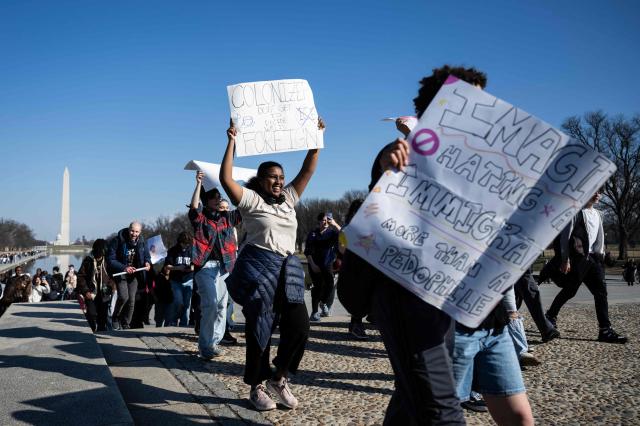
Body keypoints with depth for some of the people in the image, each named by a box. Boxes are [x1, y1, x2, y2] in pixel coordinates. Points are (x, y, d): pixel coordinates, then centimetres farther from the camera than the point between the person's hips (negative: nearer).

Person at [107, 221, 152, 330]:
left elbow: (147, 256, 13)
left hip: (134, 274, 4)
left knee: (131, 300, 2)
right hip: (120, 273, -4)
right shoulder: (117, 241, -16)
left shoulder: (142, 242, -2)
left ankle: (125, 325, 17)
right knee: (123, 297, -20)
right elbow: (110, 260, -15)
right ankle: (115, 318, 7)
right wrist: (124, 268, -28)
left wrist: (147, 263, -11)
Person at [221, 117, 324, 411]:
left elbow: (307, 171, 16)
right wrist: (232, 142, -13)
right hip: (258, 268, -5)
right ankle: (257, 387, 17)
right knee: (259, 329, 2)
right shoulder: (251, 200, 0)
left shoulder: (288, 199, 16)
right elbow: (226, 179, -13)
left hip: (287, 269, 5)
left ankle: (279, 377, 17)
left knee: (299, 325, -4)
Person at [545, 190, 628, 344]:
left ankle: (605, 330, -3)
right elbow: (565, 236, -10)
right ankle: (551, 316, 22)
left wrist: (600, 255, 10)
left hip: (594, 257, 7)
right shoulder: (577, 211, -7)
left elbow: (600, 237, 20)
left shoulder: (598, 214, 16)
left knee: (601, 290, -2)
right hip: (579, 257, -7)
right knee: (569, 291, 0)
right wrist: (565, 260, -14)